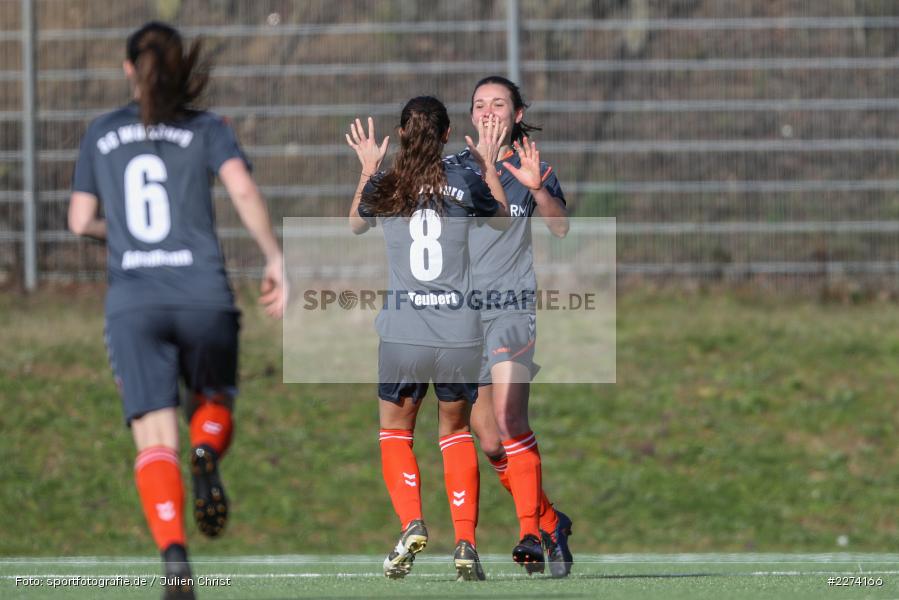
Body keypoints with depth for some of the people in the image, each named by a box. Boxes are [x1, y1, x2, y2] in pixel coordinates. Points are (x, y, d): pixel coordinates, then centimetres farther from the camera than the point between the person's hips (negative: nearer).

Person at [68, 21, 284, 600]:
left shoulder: (102, 134, 13)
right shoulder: (207, 129, 7)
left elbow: (81, 221, 15)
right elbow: (243, 189, -10)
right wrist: (276, 260, -8)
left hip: (133, 304, 0)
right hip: (204, 294, 0)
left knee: (155, 439, -6)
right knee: (214, 401, 24)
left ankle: (174, 554, -30)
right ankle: (207, 454, -12)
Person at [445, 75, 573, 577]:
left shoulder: (531, 168, 3)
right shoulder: (450, 169, 11)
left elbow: (560, 227, -15)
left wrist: (537, 189, -34)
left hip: (515, 309, -3)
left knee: (509, 418, -22)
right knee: (491, 443, 3)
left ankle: (532, 532, -20)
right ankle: (551, 521, 19)